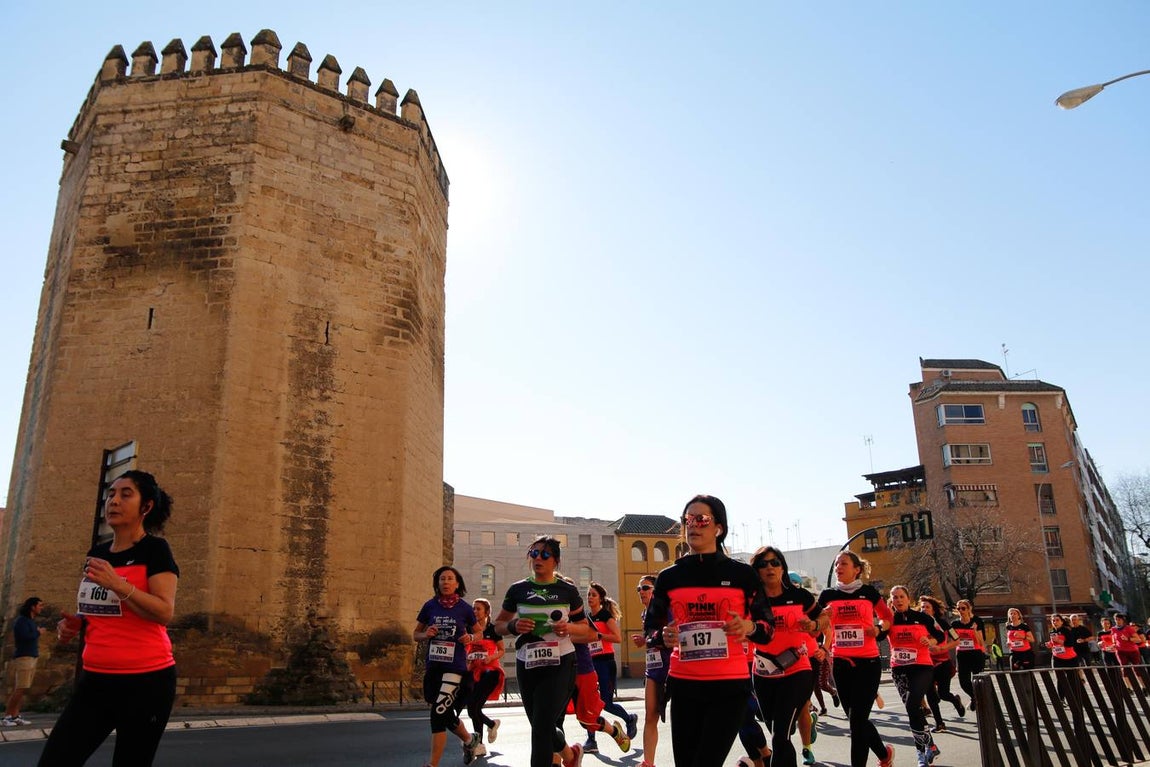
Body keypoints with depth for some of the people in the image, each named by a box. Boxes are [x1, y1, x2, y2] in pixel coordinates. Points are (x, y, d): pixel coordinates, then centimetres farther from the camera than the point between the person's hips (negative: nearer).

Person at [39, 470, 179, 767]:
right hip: (96, 679, 7)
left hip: (146, 680, -6)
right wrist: (74, 624, 6)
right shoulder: (96, 553, 13)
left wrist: (118, 584, -27)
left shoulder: (155, 549, -7)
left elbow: (165, 612, -17)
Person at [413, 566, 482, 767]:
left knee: (439, 713, -15)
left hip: (455, 668, -4)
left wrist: (470, 638, -9)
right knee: (446, 715, 16)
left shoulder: (464, 608, -2)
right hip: (433, 667, 4)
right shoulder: (430, 606, 2)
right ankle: (469, 740, 45)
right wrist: (426, 634, -10)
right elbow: (415, 634, 11)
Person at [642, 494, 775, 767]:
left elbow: (768, 628, 4)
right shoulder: (668, 577, 5)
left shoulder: (742, 574, 0)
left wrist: (749, 627, -18)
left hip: (730, 685, -2)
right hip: (683, 684, 3)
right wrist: (663, 637, -12)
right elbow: (649, 629, 11)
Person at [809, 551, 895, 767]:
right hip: (841, 663, 4)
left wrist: (879, 628, -8)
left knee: (857, 719, -8)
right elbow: (818, 626, 0)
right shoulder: (828, 595, 4)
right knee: (856, 717, 13)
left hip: (868, 662, -4)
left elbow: (888, 617, 12)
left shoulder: (869, 592, -1)